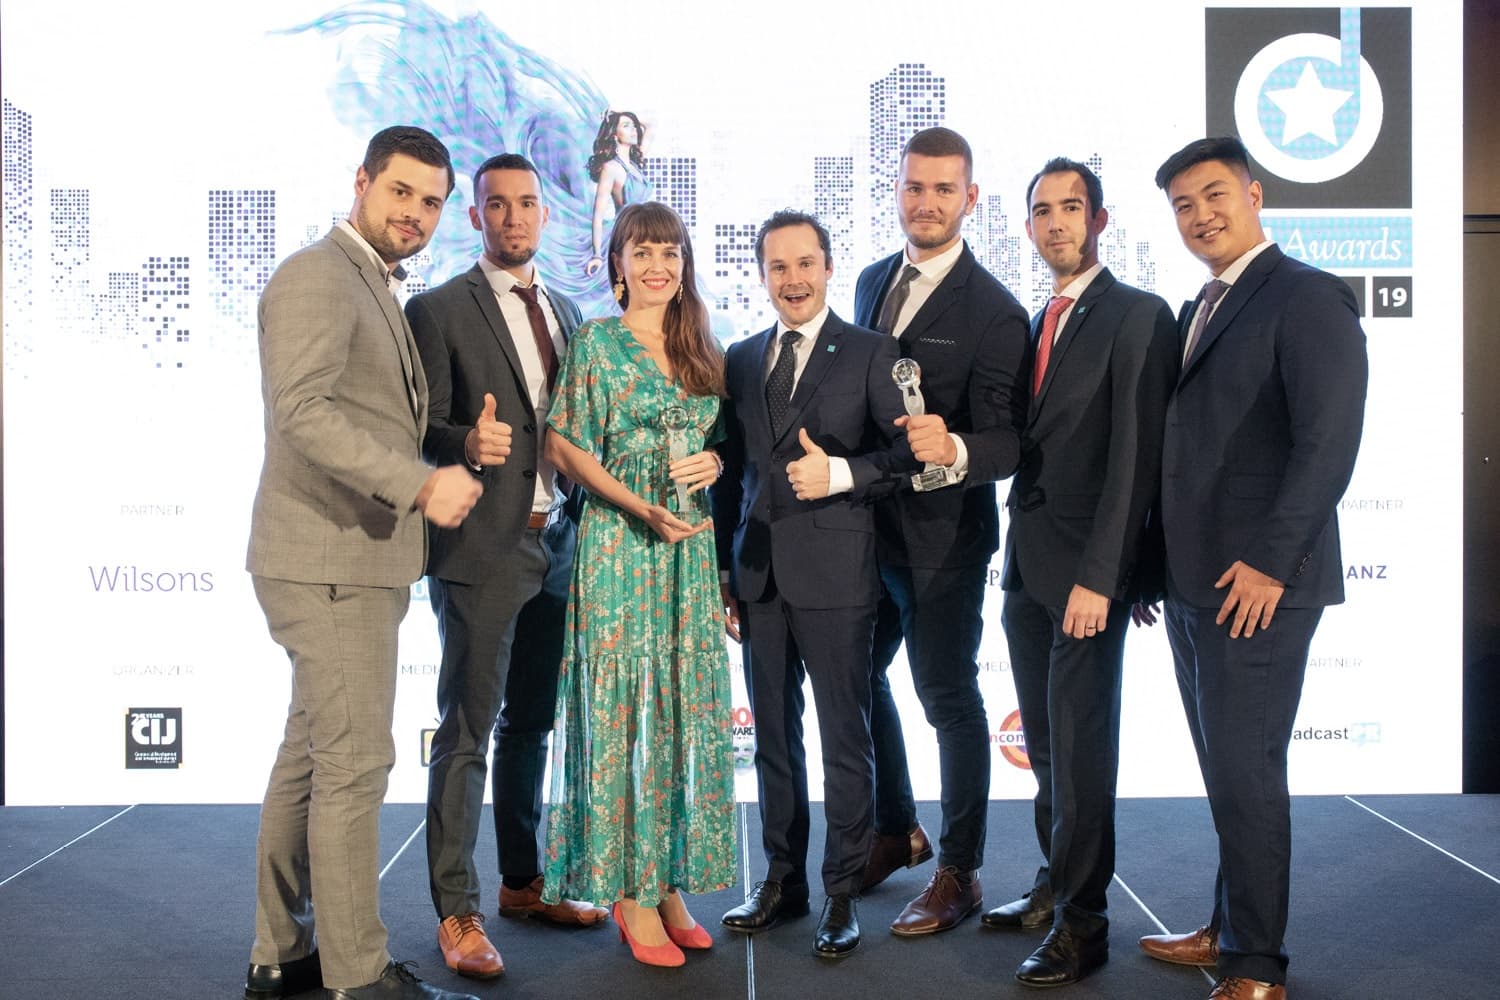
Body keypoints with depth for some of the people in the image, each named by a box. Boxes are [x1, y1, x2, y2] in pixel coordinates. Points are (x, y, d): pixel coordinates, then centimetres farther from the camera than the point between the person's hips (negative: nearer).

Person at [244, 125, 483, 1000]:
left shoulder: (378, 292, 21)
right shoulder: (318, 276, -10)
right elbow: (303, 410, -23)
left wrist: (461, 444, 9)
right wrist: (420, 484, -26)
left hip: (356, 559, 10)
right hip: (328, 559, -10)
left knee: (312, 757, 15)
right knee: (355, 762, -6)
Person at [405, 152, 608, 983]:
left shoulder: (564, 312, 15)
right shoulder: (439, 309, -4)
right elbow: (424, 428, -10)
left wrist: (580, 515, 6)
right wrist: (468, 442, -30)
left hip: (554, 543, 7)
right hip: (482, 548, -6)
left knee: (530, 725, 16)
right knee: (467, 732, -1)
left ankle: (523, 882, 30)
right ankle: (455, 913, 9)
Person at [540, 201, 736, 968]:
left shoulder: (701, 349, 12)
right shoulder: (596, 342, -2)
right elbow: (563, 447, -5)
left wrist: (715, 460, -4)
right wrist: (639, 507, -15)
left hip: (692, 546, 5)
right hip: (617, 544, -5)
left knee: (685, 709, 6)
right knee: (622, 710, -3)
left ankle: (669, 879, 17)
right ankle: (631, 892, 7)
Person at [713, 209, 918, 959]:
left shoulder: (869, 355, -1)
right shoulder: (741, 360, 12)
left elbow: (908, 451, -4)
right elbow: (731, 472, 13)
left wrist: (841, 473, -19)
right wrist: (723, 570, 11)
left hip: (835, 574, -4)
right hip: (759, 575, 5)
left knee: (844, 736, 3)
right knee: (773, 734, 12)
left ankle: (842, 892, 15)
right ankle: (782, 879, 26)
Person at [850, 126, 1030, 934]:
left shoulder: (993, 312, -15)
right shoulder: (873, 282, 8)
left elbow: (1009, 441, -19)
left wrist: (953, 450, -39)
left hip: (943, 535, -7)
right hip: (868, 524, 8)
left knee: (949, 699, 5)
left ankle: (959, 872, 21)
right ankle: (896, 830, 40)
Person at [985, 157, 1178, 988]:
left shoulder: (1138, 317, -9)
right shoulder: (1034, 324, 15)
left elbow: (1134, 458, -15)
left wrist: (1099, 575, -19)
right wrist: (1018, 557, 8)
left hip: (1086, 570, -7)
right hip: (1028, 566, 7)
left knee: (1080, 744, -1)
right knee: (1045, 741, 15)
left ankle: (1081, 922, 10)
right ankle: (1054, 884, 29)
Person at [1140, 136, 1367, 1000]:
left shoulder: (1308, 297, -8)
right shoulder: (1197, 311, 17)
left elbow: (1329, 443, -17)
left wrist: (1267, 564, -20)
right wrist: (1162, 561, 11)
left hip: (1257, 584, -8)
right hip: (1193, 582, 8)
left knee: (1246, 773, -2)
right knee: (1224, 769, 14)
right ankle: (1230, 930, 26)